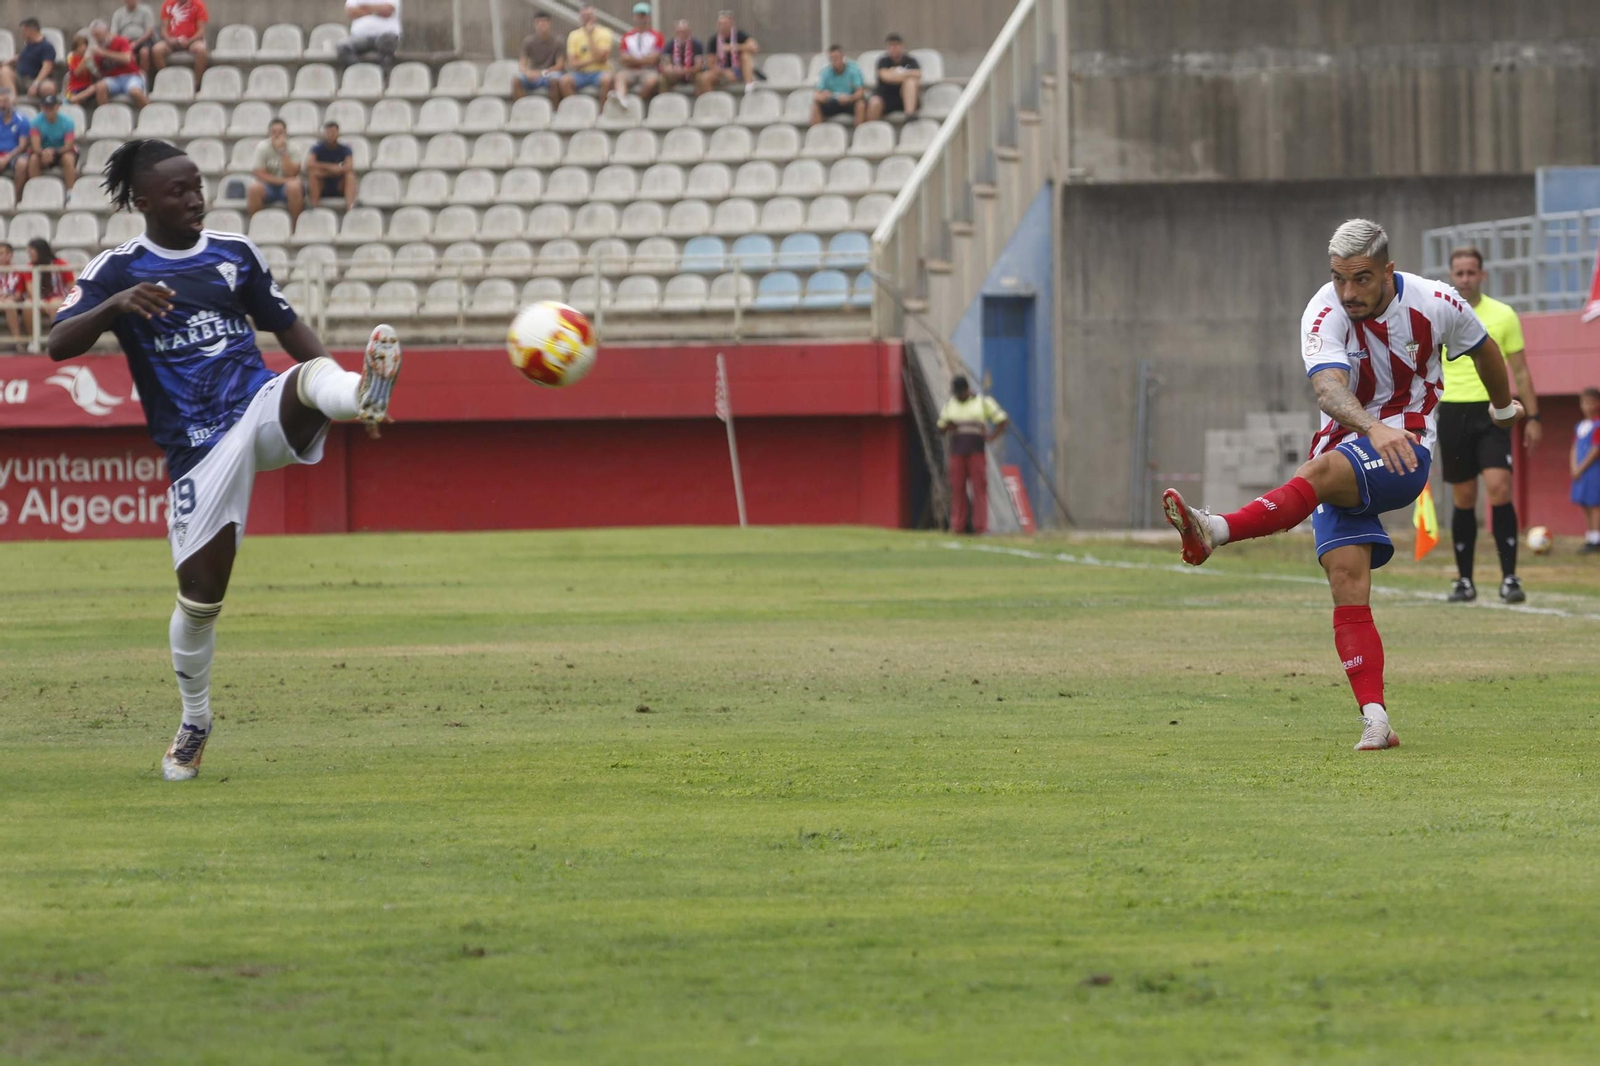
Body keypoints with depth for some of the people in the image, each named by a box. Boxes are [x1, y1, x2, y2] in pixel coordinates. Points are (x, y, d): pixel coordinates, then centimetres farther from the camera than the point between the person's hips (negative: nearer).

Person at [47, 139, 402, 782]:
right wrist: (116, 306, -29)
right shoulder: (117, 270, 2)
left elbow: (288, 327, 21)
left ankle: (359, 393, -70)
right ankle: (194, 723, 21)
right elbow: (58, 344, -10)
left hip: (263, 414, 2)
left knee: (312, 376, -33)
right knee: (199, 594, -3)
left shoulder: (235, 253, 12)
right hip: (198, 449, -1)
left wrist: (343, 391, 12)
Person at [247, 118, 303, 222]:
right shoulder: (262, 148, -5)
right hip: (268, 186, 0)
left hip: (286, 187, 0)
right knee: (254, 187, -34)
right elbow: (260, 174, -10)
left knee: (294, 186, -36)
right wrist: (282, 180, -18)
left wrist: (282, 151, -22)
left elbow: (291, 173, -17)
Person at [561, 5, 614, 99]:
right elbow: (572, 64, -2)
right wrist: (592, 60, -14)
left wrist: (590, 36, -13)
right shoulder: (573, 35, 5)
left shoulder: (604, 33, 0)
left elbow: (601, 58, -14)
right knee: (564, 80, -30)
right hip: (581, 73, 2)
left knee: (606, 79, -36)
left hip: (599, 72, -2)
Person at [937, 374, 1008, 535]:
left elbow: (1003, 420, 4)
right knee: (957, 488, -1)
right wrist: (947, 427, -7)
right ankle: (957, 526, 1)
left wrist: (992, 437, -9)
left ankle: (981, 526, -8)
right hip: (957, 452, 3)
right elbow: (941, 429, 16)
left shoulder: (983, 402, 3)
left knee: (979, 488, -7)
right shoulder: (950, 405, 13)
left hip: (976, 451, -3)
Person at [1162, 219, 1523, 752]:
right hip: (1345, 451, 2)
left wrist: (1503, 405, 36)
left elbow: (1482, 348, 18)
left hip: (1405, 452, -2)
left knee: (1322, 472, -34)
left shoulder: (1435, 303, -6)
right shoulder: (1325, 315, -12)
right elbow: (1329, 388, -31)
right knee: (1348, 583, -16)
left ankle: (1215, 530, -51)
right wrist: (1374, 428, -51)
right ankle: (1375, 721, -18)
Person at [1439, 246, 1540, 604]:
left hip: (1492, 412, -2)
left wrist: (1532, 417, 2)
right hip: (1452, 412, 2)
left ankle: (1509, 578, -14)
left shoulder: (1503, 315, 3)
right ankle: (1464, 581, 15)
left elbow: (1520, 371, 7)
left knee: (1499, 487, -16)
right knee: (1463, 499, 5)